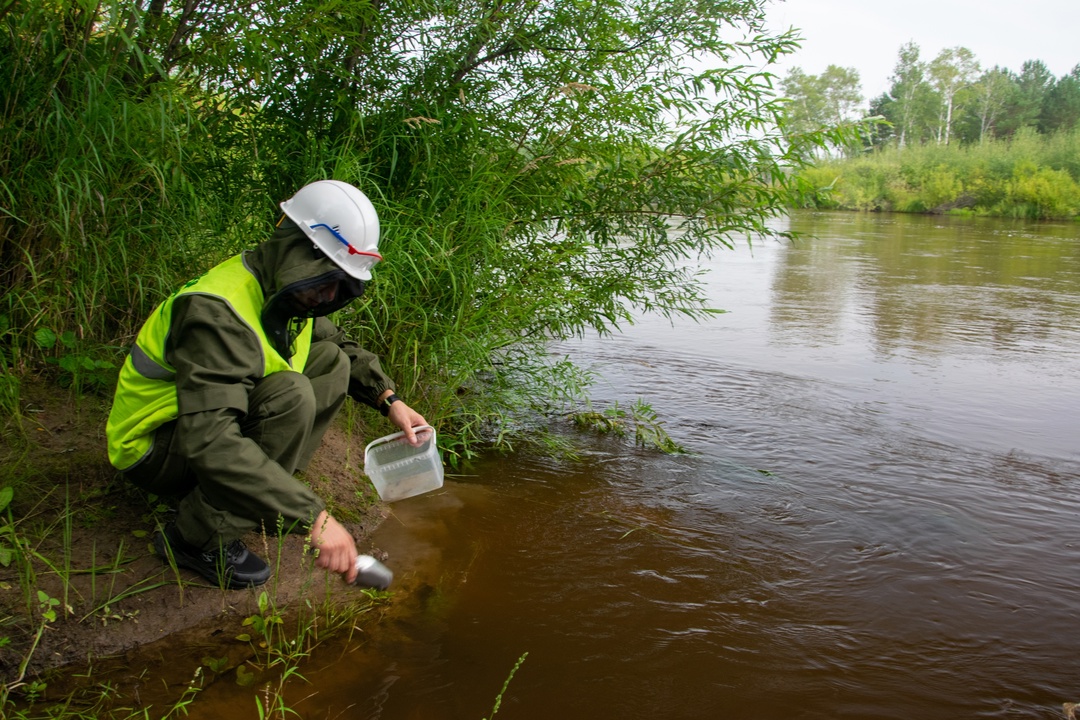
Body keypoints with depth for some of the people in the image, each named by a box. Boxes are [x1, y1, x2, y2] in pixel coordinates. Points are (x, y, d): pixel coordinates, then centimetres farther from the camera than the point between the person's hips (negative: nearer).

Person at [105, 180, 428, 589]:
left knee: (331, 360, 0)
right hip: (151, 448, -8)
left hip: (206, 419, 9)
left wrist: (390, 400, -3)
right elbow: (211, 441, -42)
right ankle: (198, 537, -19)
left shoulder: (285, 289, -4)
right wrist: (313, 517, -47)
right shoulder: (217, 313, -32)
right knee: (290, 395, -32)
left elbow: (341, 344, 15)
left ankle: (254, 485, -2)